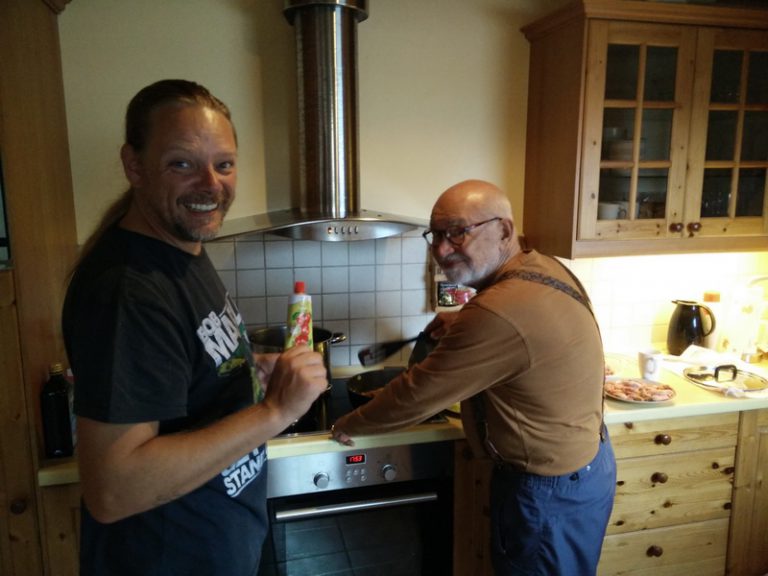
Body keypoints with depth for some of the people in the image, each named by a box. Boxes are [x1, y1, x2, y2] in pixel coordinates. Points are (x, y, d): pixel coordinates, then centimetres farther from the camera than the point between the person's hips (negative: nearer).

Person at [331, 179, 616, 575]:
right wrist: (463, 325, 4)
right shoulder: (542, 268, -4)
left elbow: (417, 394, -24)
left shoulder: (500, 312, -34)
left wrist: (350, 425, -6)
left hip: (550, 492, -9)